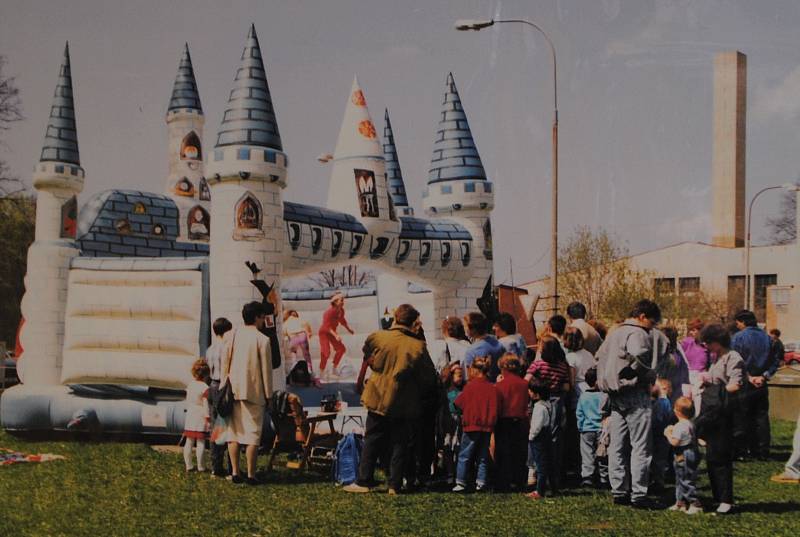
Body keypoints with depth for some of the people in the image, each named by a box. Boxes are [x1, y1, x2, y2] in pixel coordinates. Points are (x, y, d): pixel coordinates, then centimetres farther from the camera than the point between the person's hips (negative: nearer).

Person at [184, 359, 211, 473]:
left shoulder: (190, 385, 7)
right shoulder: (205, 388, -14)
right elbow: (206, 405, -15)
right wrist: (208, 419, -10)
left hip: (190, 417, 7)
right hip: (200, 418, -7)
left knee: (189, 442, 10)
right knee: (201, 442, -1)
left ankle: (189, 465, 14)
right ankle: (200, 466, 2)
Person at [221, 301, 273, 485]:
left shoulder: (232, 336, 4)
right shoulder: (262, 340, -8)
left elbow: (225, 362, 7)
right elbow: (266, 369, -5)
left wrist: (224, 386, 15)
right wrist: (268, 394, 3)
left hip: (233, 390, 4)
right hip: (254, 392, -4)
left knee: (234, 432, 10)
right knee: (253, 434, 0)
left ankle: (235, 472, 9)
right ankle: (250, 475, -1)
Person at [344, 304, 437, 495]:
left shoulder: (378, 338, -8)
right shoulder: (418, 347, -9)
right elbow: (429, 379, -4)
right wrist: (419, 394, 12)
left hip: (379, 399, 0)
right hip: (405, 404, 0)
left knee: (371, 442, 9)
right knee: (399, 444, 8)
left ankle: (363, 481, 10)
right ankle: (395, 485, 7)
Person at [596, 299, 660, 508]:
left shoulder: (615, 332, 17)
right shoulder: (638, 334, -13)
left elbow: (600, 355, 26)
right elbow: (638, 354, -33)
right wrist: (643, 374, -16)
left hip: (615, 395, 9)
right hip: (635, 394, -9)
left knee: (617, 446, 11)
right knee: (640, 446, -4)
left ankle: (619, 491, 16)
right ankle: (638, 494, -5)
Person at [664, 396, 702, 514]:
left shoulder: (680, 426, -22)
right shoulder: (691, 424, 9)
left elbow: (674, 442, -27)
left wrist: (668, 434, -9)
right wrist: (673, 431, 15)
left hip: (683, 457, -11)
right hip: (691, 454, 11)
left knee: (686, 481, -5)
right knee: (680, 480, 19)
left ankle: (695, 504, -3)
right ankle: (681, 501, 27)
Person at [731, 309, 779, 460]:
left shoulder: (738, 337, -10)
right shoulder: (767, 338, 6)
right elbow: (776, 361, 5)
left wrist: (748, 377, -8)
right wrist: (764, 376, -2)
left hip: (744, 384, -5)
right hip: (761, 385, 5)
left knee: (740, 419, 1)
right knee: (761, 417, 11)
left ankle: (740, 450, 2)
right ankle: (762, 451, 14)